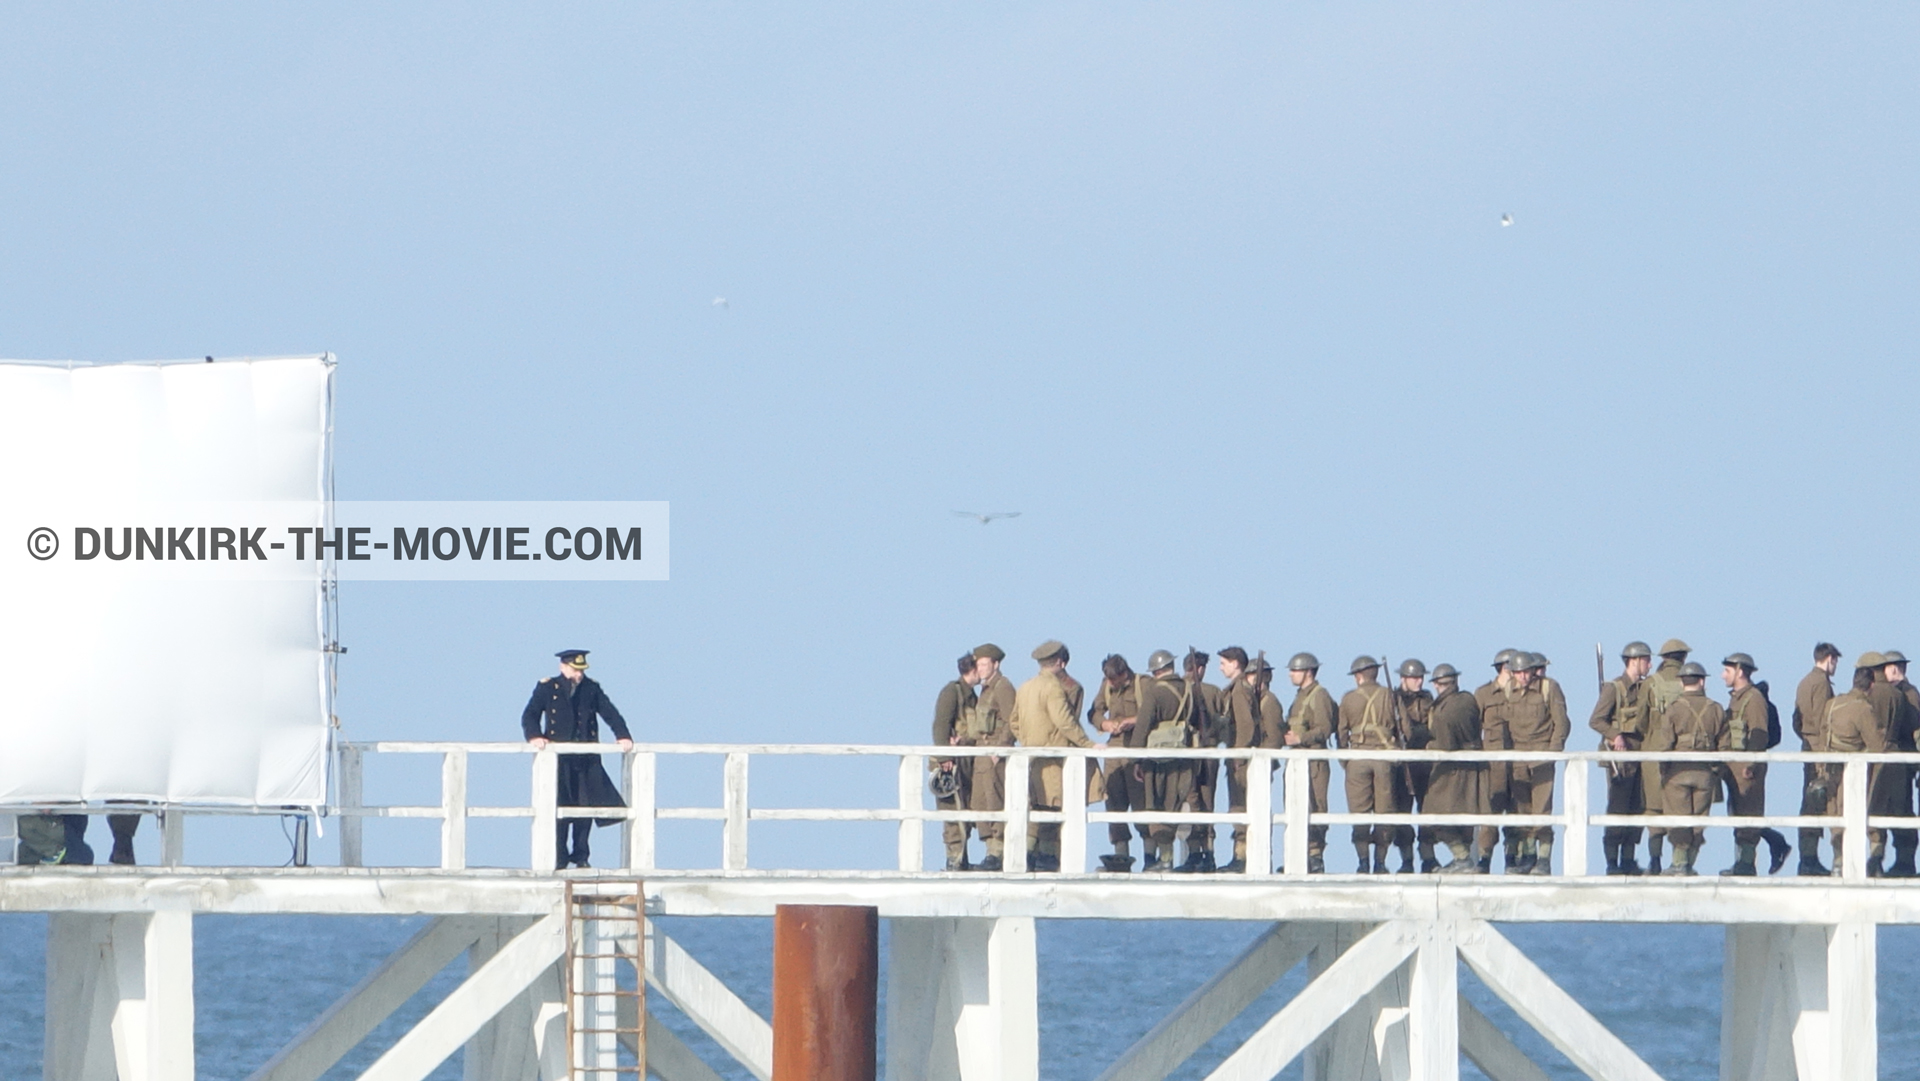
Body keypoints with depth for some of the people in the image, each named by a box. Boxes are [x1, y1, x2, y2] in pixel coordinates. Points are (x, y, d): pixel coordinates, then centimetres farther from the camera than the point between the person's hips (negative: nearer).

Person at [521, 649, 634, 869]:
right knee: (559, 807, -10)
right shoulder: (547, 688, 4)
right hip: (558, 758, -3)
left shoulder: (591, 689, 12)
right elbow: (529, 716, -2)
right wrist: (534, 736, -22)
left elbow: (610, 713, 6)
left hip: (586, 759, 3)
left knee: (587, 806, -1)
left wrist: (623, 736, -11)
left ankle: (580, 856, 12)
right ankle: (559, 858, -2)